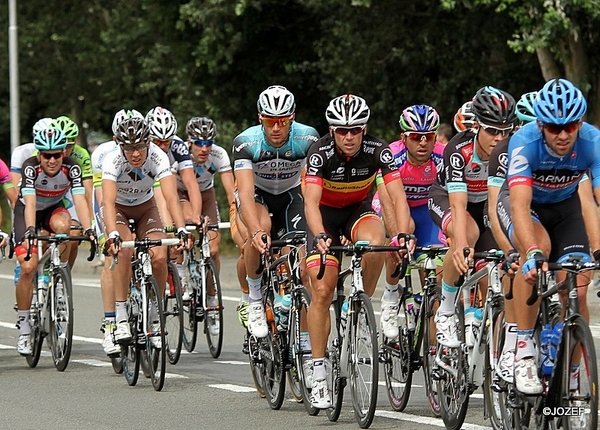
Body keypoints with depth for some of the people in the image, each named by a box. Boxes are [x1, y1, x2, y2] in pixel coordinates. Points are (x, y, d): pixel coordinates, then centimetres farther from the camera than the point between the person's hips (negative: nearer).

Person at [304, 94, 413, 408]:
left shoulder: (377, 151, -24)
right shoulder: (321, 153, -27)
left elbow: (398, 196, -30)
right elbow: (311, 202, -37)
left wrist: (403, 234, -46)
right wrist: (320, 236, -55)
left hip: (358, 209, 1)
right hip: (325, 213, -1)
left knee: (374, 241, -36)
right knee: (322, 291, -12)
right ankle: (318, 372, -6)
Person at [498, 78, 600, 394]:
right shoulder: (525, 142, -35)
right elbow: (521, 206, -44)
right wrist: (532, 253, -60)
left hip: (564, 205, 2)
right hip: (522, 201, -2)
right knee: (537, 247, -35)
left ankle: (570, 376, 5)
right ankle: (524, 351, -27)